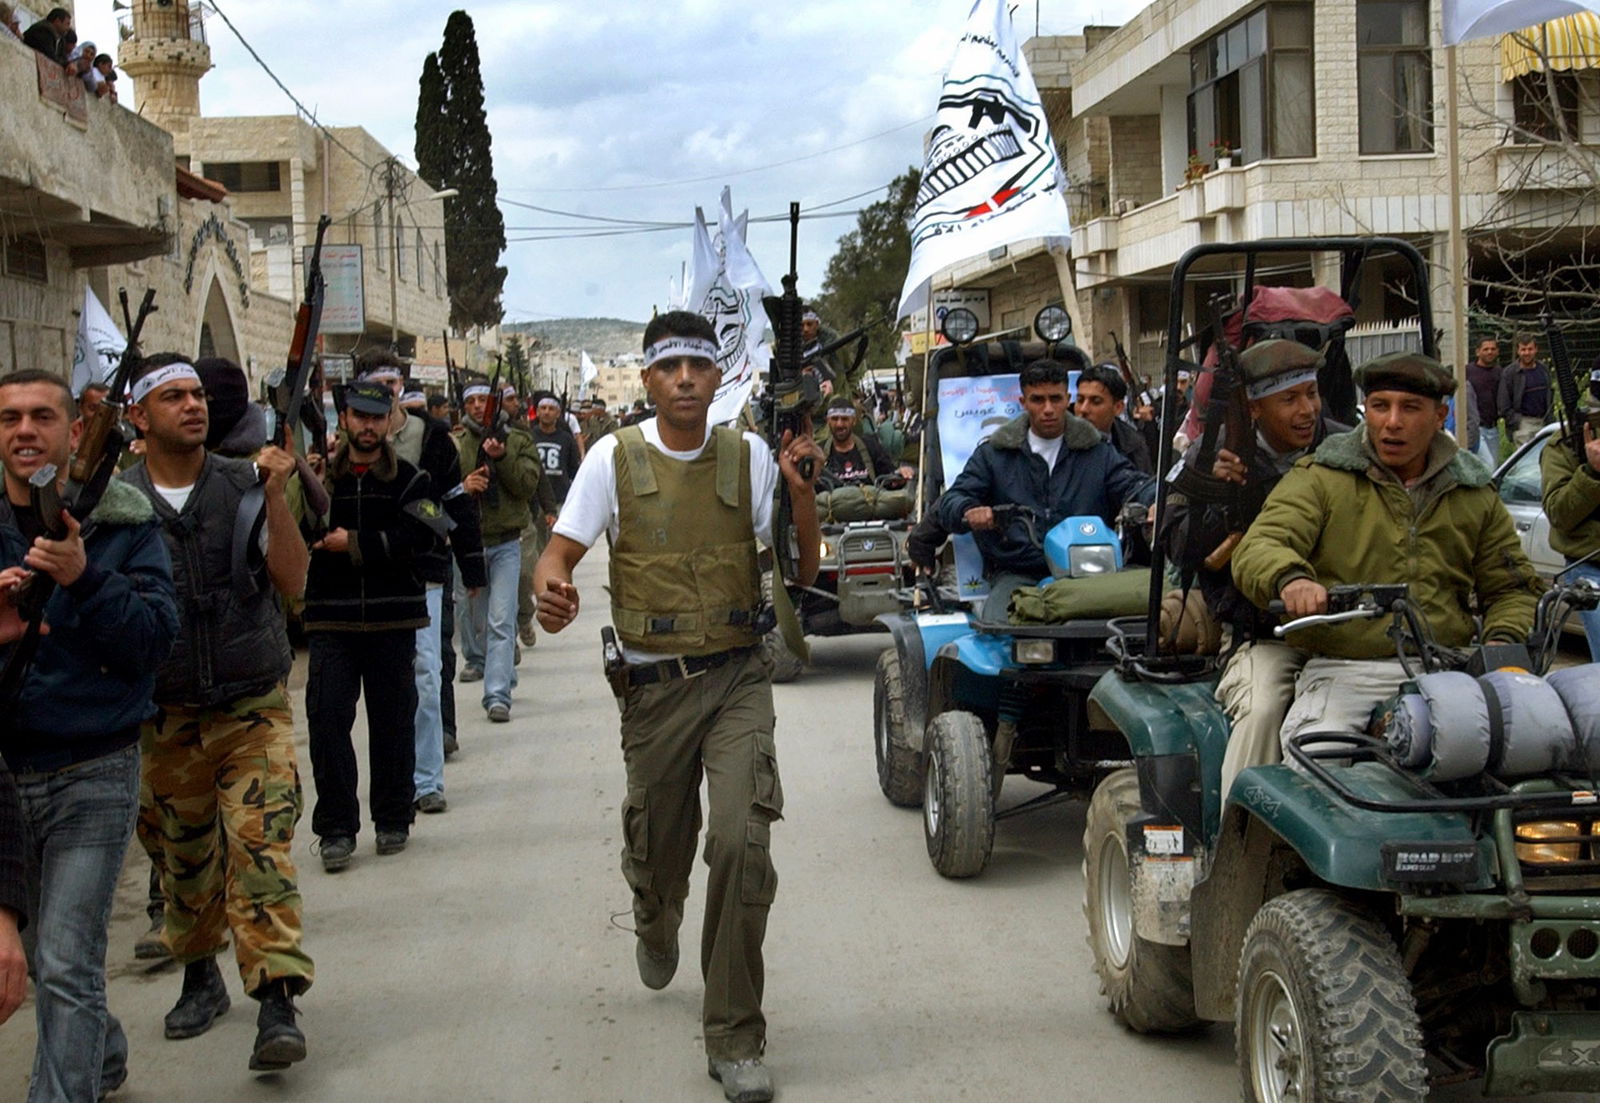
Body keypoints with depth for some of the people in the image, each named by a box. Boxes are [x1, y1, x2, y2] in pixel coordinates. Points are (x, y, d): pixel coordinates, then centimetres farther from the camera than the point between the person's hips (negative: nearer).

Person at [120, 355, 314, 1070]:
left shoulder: (245, 486, -2)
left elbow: (292, 582, -10)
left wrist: (276, 497, -20)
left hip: (254, 708, -2)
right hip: (164, 717, 2)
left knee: (260, 845, -13)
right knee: (181, 857, 13)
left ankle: (277, 1002, -15)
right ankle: (200, 977, 34)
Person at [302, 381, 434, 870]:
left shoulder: (408, 479, 4)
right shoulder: (320, 476, 9)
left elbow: (420, 536, -12)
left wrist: (355, 544, -14)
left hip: (393, 621, 0)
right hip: (332, 622, 1)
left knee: (393, 721, 6)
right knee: (327, 720, -5)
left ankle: (393, 819, 20)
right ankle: (335, 828, 2)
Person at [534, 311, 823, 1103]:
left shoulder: (748, 457, 3)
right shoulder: (615, 458, 1)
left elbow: (803, 572, 4)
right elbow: (560, 552, -2)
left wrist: (802, 490, -13)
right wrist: (552, 585, -27)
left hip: (737, 680, 0)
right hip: (654, 687, 1)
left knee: (742, 842, -18)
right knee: (656, 854, 12)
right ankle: (655, 927, 53)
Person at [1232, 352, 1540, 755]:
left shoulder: (1475, 495, 19)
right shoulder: (1319, 479, 8)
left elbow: (1512, 589, 23)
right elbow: (1258, 548, -7)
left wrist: (1502, 641, 0)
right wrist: (1290, 578, -32)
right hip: (1341, 670, -3)